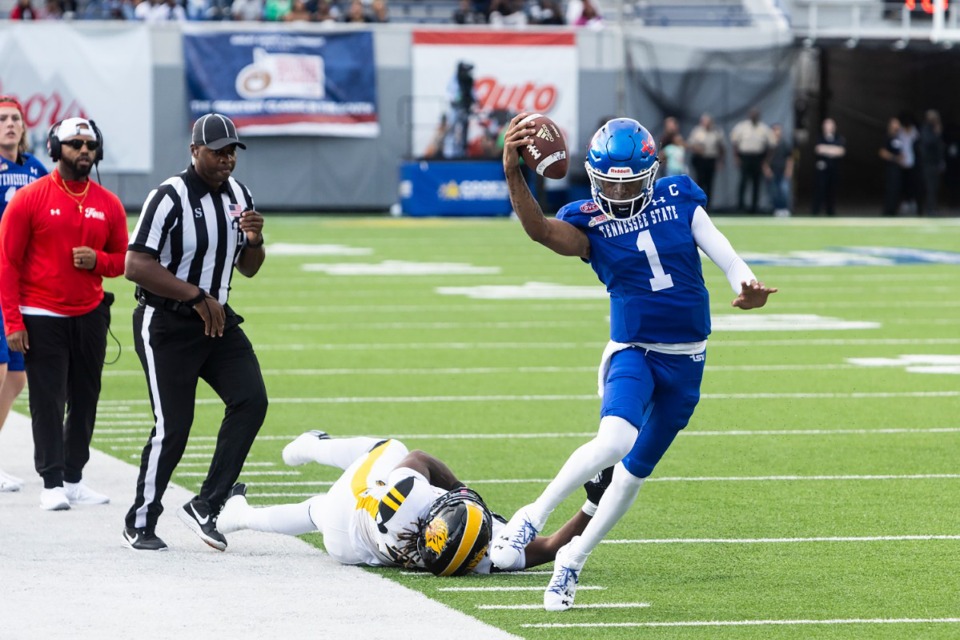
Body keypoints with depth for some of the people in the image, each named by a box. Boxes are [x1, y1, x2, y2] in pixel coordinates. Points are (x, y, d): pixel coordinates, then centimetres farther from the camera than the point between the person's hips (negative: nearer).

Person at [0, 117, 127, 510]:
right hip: (42, 318, -4)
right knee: (48, 402, -5)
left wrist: (98, 261, -10)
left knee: (85, 401, 7)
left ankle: (74, 479, 16)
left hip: (90, 316, 4)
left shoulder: (109, 205, 6)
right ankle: (52, 483, -2)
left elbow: (122, 259, 15)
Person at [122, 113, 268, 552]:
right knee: (172, 427, -6)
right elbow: (136, 266, -21)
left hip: (217, 320, 7)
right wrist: (197, 296, -21)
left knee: (251, 400, -10)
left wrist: (254, 241, -6)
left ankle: (206, 506, -3)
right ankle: (140, 523, 11)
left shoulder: (239, 196, 7)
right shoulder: (169, 198, -16)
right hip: (165, 326, -7)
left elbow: (248, 269, 17)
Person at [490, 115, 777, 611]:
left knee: (635, 470, 11)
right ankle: (533, 516, -14)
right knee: (613, 442, -31)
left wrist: (748, 286, -29)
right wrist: (513, 174, -44)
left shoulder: (679, 199, -1)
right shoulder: (589, 221, -8)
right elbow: (540, 230, -28)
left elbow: (724, 254, -6)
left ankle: (573, 559, 27)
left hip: (687, 360, 4)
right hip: (632, 351, -4)